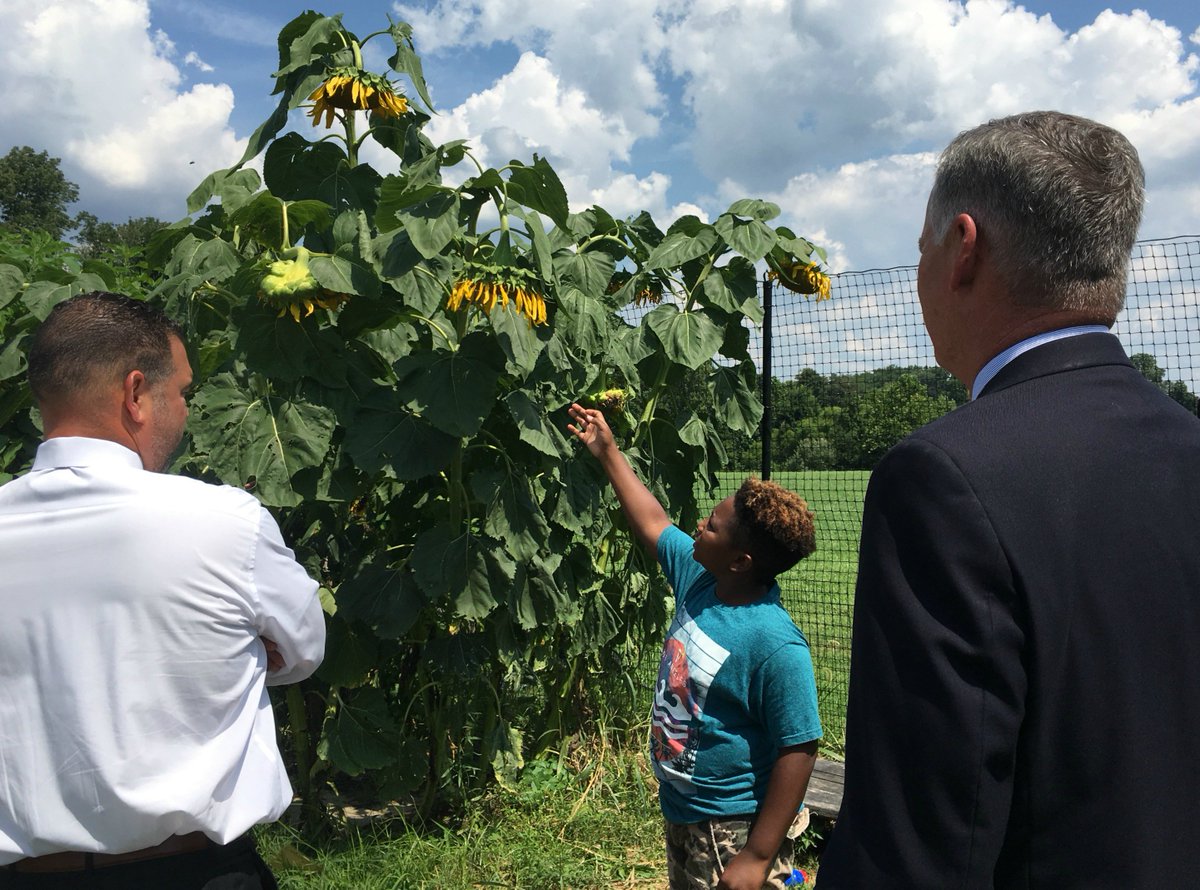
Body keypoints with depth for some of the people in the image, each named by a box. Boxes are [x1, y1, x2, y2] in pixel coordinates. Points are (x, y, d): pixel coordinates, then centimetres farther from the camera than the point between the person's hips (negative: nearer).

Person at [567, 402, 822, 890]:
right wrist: (609, 454, 14)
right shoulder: (697, 577, -6)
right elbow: (653, 523, 10)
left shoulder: (775, 645, -28)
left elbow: (798, 752, -25)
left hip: (735, 833, -8)